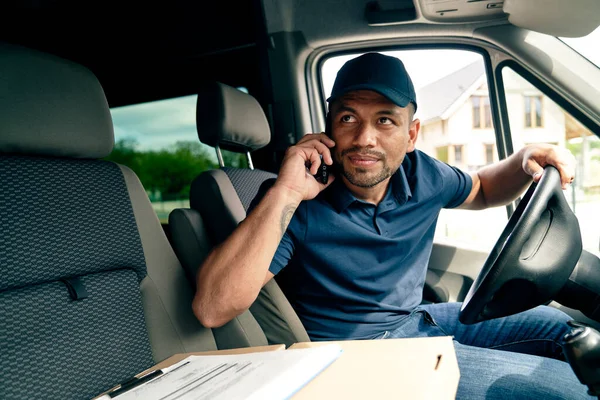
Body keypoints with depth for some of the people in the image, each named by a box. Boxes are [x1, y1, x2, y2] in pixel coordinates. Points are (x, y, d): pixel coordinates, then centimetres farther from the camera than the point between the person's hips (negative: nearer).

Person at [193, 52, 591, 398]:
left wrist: (525, 160, -5)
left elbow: (480, 190, 19)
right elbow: (212, 309, -31)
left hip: (422, 318, 7)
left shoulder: (419, 174, -4)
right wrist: (284, 194, -36)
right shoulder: (295, 204, -22)